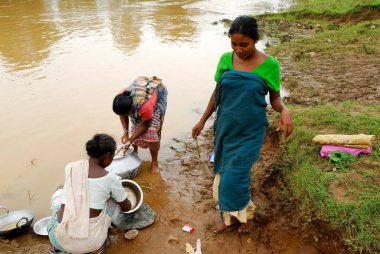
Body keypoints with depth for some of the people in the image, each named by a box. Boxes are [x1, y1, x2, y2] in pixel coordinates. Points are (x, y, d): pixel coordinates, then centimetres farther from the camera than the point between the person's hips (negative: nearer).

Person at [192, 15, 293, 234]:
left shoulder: (269, 65, -12)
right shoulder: (225, 60, -3)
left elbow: (275, 98, -4)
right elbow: (217, 93, 7)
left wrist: (285, 110, -26)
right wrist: (203, 120, 10)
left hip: (250, 131, -4)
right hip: (226, 127, 4)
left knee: (235, 176, -3)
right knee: (224, 173, 12)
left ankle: (246, 213, 27)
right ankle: (229, 216, 33)